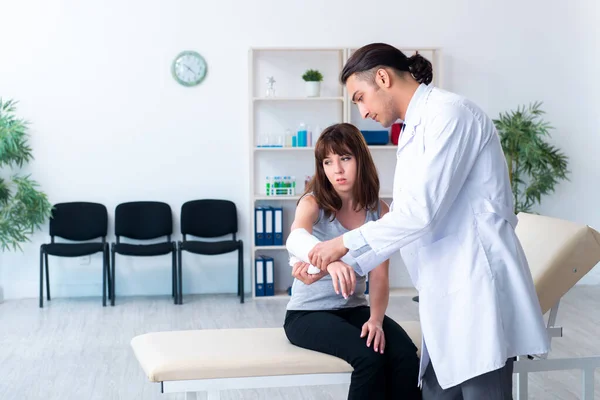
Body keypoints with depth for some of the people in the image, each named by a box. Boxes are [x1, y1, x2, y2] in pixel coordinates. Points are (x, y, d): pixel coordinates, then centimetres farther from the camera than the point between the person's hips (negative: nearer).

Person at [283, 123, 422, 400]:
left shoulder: (378, 211, 0)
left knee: (406, 355, -25)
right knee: (369, 357, -31)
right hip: (308, 313, -4)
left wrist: (376, 319, -26)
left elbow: (379, 276, -6)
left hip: (354, 309, 4)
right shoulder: (313, 203, -12)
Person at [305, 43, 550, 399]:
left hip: (478, 288, -9)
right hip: (448, 296, 9)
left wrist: (345, 243, -7)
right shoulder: (416, 129, 19)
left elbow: (420, 211, -18)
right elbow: (404, 217, 22)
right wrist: (351, 264, 12)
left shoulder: (448, 113, -11)